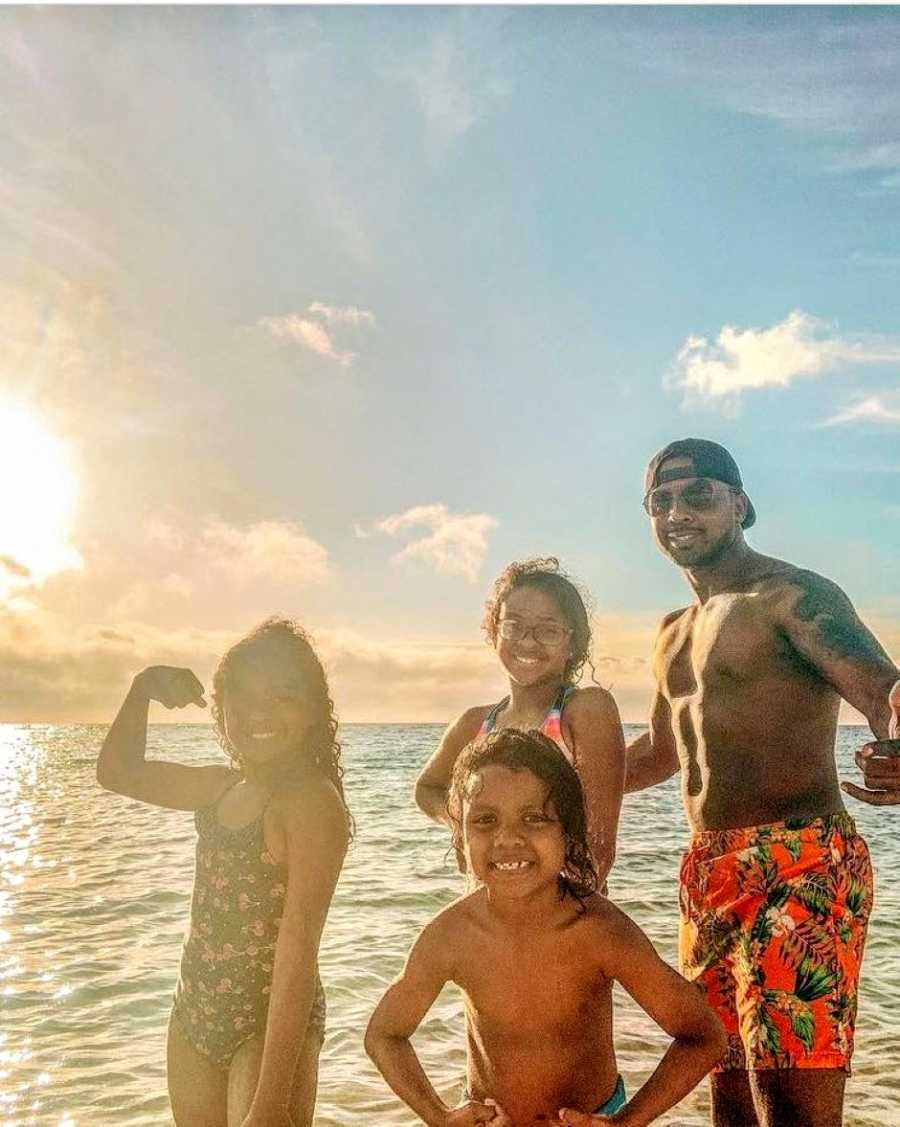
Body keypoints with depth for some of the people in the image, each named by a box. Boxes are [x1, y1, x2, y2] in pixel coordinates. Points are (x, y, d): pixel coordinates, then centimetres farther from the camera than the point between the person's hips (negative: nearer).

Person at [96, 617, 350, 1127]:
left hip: (273, 1024, -7)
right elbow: (119, 772, 16)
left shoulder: (313, 799, -19)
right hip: (194, 1017, 7)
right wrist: (144, 689, 2)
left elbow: (298, 951, -24)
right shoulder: (225, 787, 2)